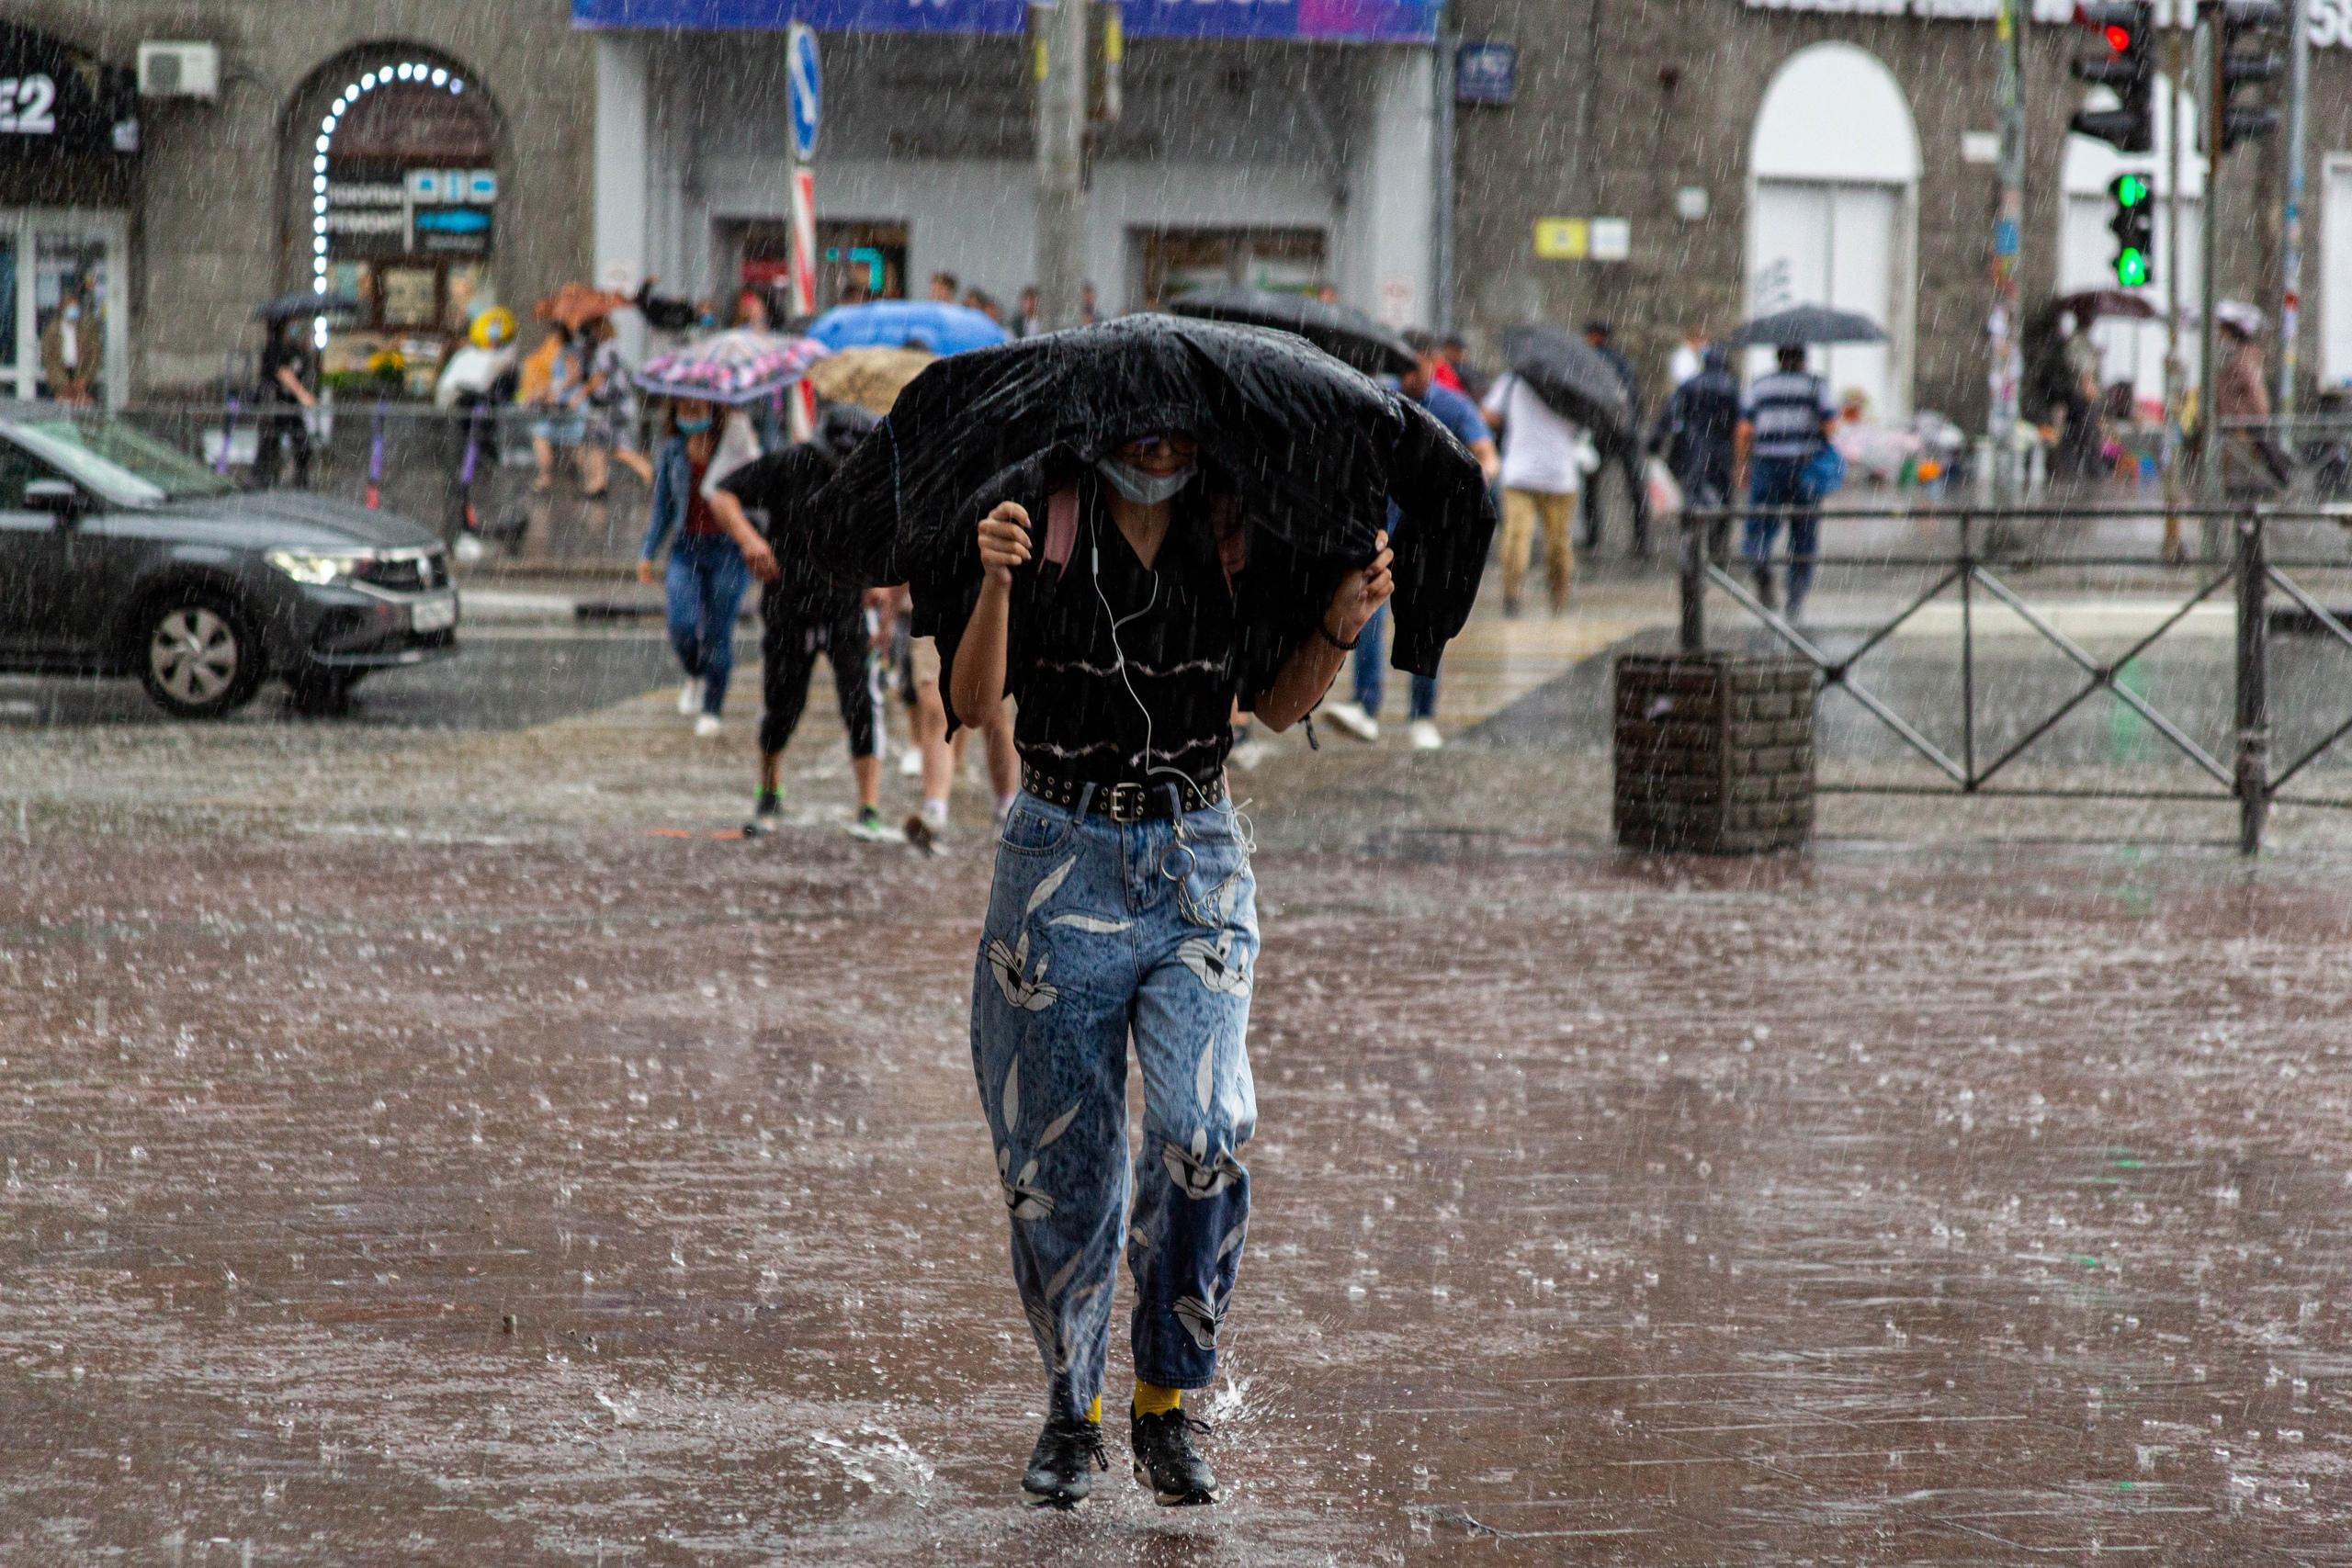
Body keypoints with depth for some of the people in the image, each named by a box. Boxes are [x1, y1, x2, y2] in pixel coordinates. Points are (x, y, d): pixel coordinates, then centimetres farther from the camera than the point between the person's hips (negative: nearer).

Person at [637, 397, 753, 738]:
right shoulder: (672, 453, 7)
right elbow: (662, 509, 14)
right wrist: (648, 554, 10)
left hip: (727, 548, -2)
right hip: (686, 548, 2)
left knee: (717, 632, -3)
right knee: (682, 626, -13)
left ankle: (712, 709, 10)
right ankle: (695, 677, 20)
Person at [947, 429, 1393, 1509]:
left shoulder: (1232, 530, 2)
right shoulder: (1045, 522, -7)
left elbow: (1277, 705, 8)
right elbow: (973, 701, -14)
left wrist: (1339, 626, -10)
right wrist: (994, 586, -31)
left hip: (1197, 860, 1)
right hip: (1063, 857, -1)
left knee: (1205, 1127, -18)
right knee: (1059, 1157, 4)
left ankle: (1167, 1403, -3)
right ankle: (1072, 1410, 25)